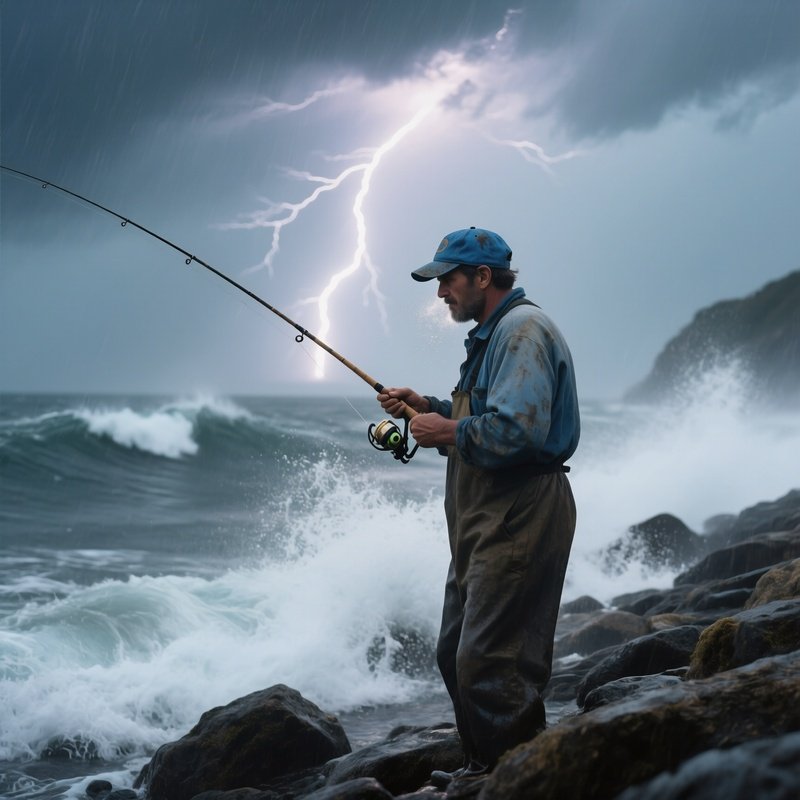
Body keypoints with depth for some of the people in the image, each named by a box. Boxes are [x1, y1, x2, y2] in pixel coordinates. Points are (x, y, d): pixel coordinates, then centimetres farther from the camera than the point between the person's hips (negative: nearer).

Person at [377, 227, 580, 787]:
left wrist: (447, 432, -14)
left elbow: (518, 430, -26)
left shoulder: (523, 330, -15)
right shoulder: (494, 333, 20)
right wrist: (428, 407, 14)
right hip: (487, 518, 12)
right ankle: (484, 767, 28)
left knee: (491, 661, -12)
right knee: (457, 651, 17)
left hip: (519, 518, -12)